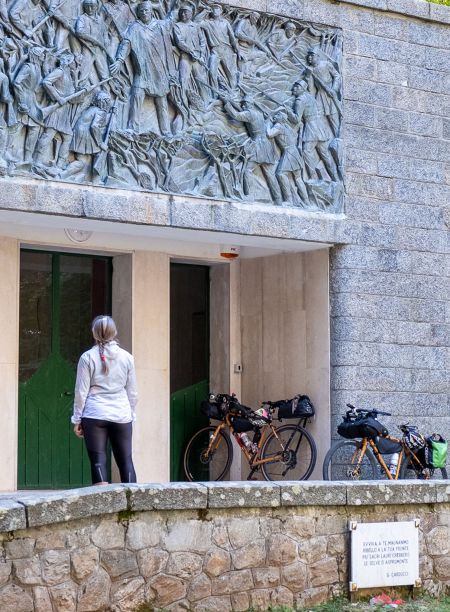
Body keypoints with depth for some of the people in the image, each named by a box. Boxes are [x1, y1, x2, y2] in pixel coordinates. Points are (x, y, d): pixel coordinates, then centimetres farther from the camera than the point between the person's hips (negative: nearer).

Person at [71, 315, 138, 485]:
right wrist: (131, 416, 19)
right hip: (121, 416, 2)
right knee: (126, 461, 8)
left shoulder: (88, 357, -3)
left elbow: (81, 391, -2)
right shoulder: (126, 357, 4)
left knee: (98, 461, -1)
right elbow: (132, 393, 8)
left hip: (94, 415, -2)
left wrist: (77, 419, 5)